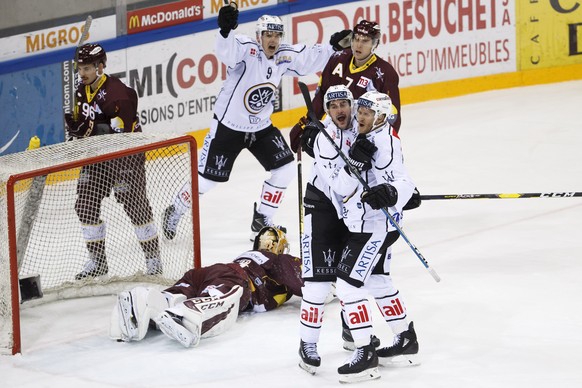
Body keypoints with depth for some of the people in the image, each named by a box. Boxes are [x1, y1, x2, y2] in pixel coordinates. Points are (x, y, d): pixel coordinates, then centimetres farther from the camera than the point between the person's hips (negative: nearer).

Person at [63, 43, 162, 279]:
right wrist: (74, 125, -9)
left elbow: (124, 127, -26)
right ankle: (97, 260, 13)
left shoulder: (117, 92, -21)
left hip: (126, 156, -8)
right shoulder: (82, 93, 7)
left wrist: (94, 128, -33)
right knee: (85, 205, 2)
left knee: (135, 205, -5)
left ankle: (153, 257, 10)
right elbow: (82, 125, 14)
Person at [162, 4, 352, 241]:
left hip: (261, 127, 6)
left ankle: (261, 222, 13)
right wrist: (226, 30, -63)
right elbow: (226, 51, -44)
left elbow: (309, 58, 10)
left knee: (285, 170, -2)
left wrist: (334, 46, -1)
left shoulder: (284, 56, -4)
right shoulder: (247, 50, -23)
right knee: (207, 179, 0)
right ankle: (175, 212, 25)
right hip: (228, 126, -6)